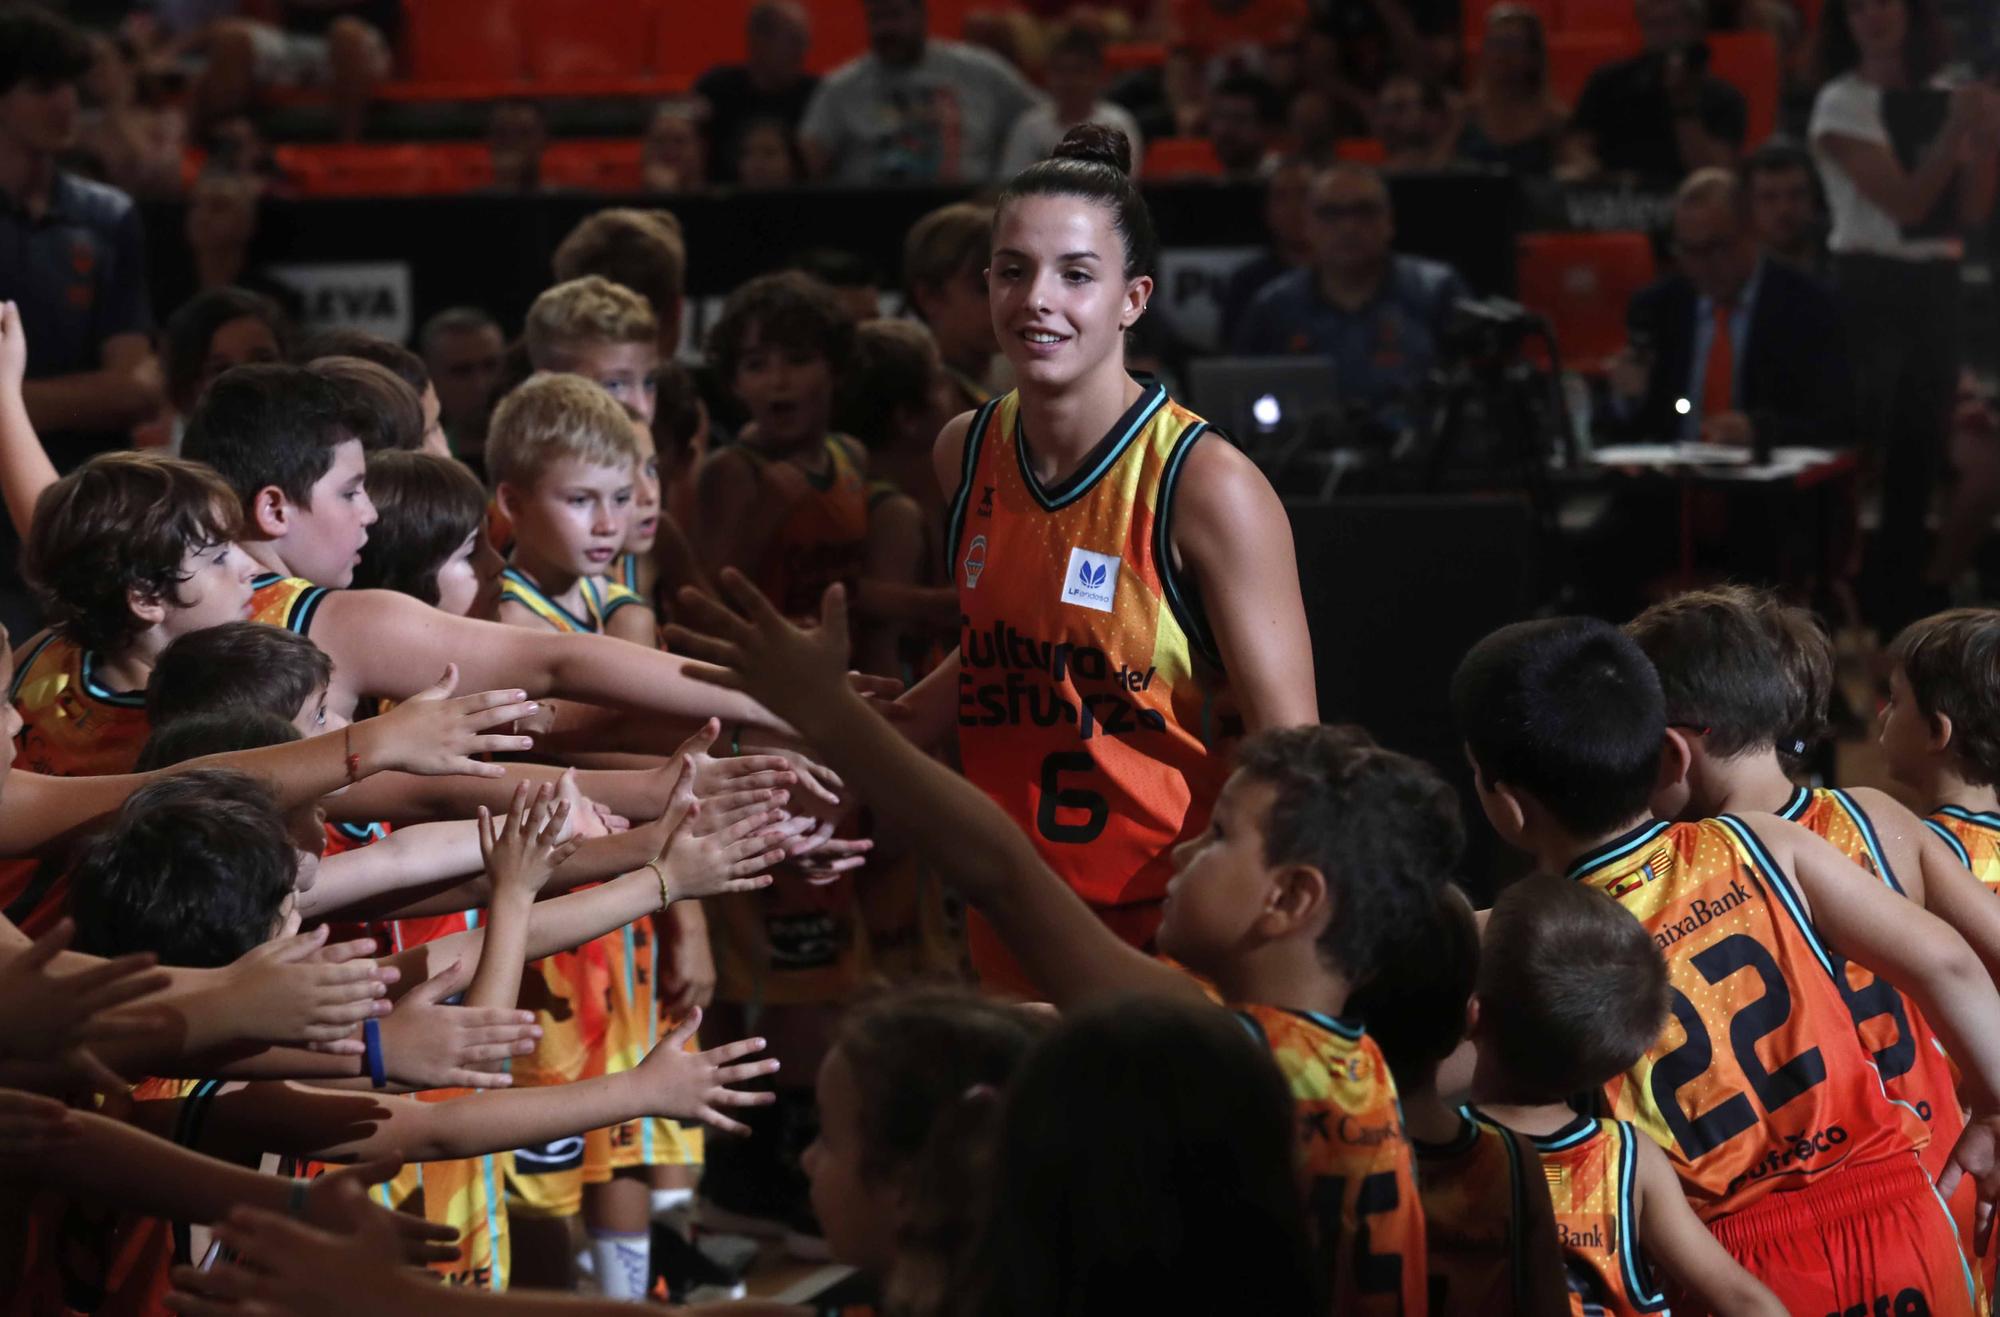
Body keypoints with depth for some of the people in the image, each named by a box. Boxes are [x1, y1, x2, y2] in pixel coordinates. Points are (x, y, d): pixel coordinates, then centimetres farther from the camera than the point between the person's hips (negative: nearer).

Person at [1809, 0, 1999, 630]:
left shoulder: (1942, 100, 8)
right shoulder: (1843, 104, -7)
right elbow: (1904, 203, -14)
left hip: (1935, 288, 5)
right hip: (1870, 287, -5)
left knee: (1922, 455, 10)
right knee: (1863, 451, -9)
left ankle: (1911, 602, 19)